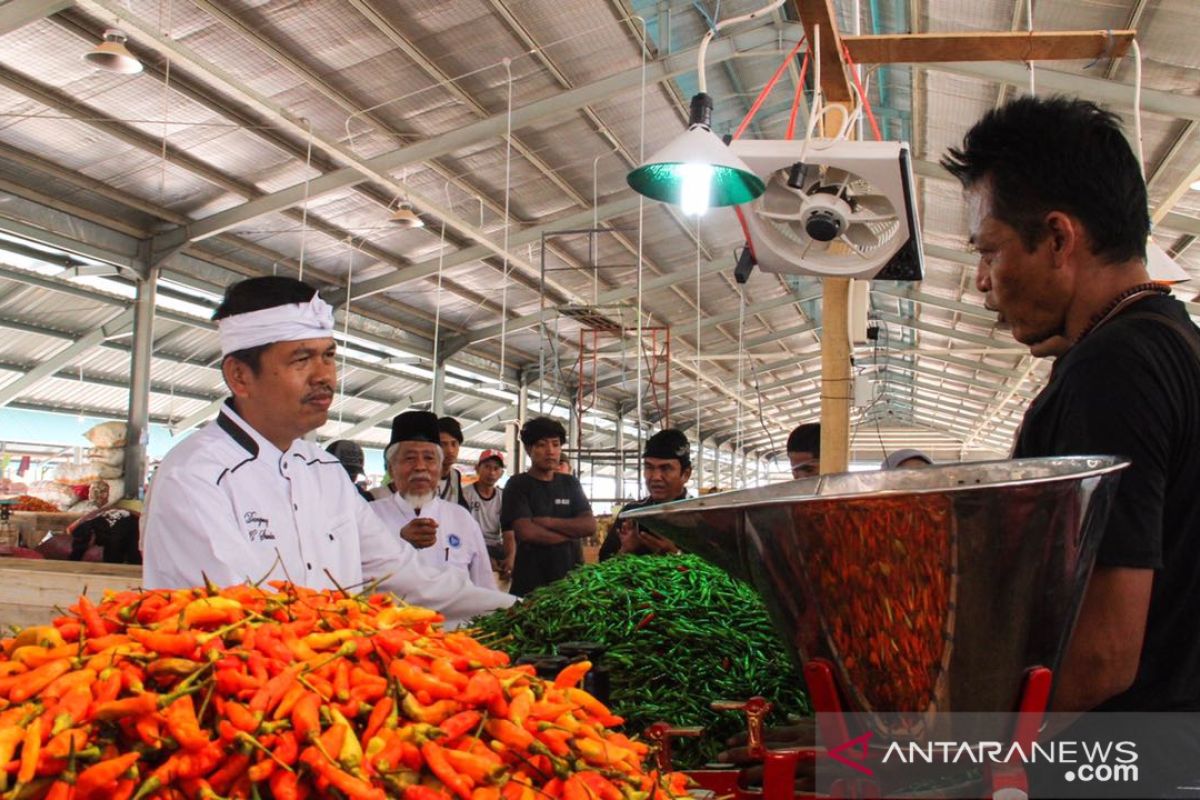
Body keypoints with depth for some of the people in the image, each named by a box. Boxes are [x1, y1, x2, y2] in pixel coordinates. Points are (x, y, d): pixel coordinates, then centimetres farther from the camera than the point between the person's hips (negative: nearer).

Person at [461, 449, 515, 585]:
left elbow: (508, 534, 2)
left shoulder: (504, 497, 9)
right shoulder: (465, 494, -5)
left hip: (496, 548, 4)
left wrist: (511, 557, -20)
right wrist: (485, 558, -23)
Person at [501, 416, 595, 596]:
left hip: (572, 578, 4)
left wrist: (548, 522, -11)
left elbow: (590, 526, 0)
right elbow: (527, 532, -16)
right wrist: (572, 531, -6)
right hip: (531, 583, -4)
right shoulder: (518, 485, -3)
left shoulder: (570, 483, 11)